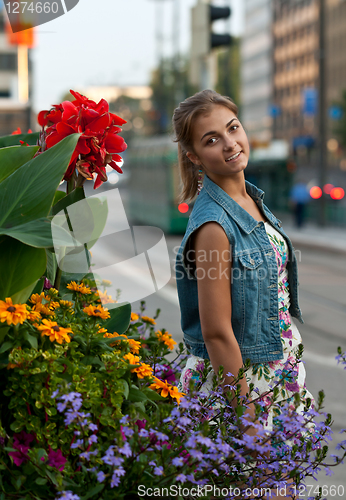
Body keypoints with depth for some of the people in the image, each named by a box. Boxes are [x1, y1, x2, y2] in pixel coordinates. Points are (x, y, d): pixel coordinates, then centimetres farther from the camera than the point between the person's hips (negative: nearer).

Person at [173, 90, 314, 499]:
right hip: (234, 378, -8)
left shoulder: (252, 198, 5)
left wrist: (292, 380, 15)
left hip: (276, 370, 9)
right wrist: (246, 415, -20)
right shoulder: (213, 224, -23)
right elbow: (217, 333, -22)